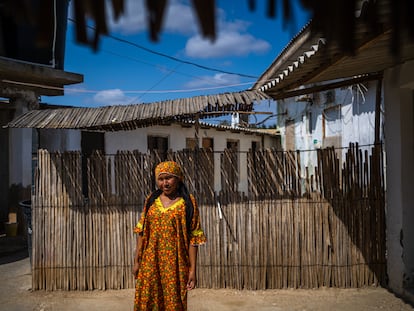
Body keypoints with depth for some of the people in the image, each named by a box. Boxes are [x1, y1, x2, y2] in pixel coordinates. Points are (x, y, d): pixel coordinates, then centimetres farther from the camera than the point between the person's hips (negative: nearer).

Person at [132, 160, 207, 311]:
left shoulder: (187, 202, -4)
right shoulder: (151, 200, 6)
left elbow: (193, 237, -5)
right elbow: (141, 232, 9)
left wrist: (192, 269, -9)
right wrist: (136, 261, 6)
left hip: (175, 263, -3)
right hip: (150, 262, 3)